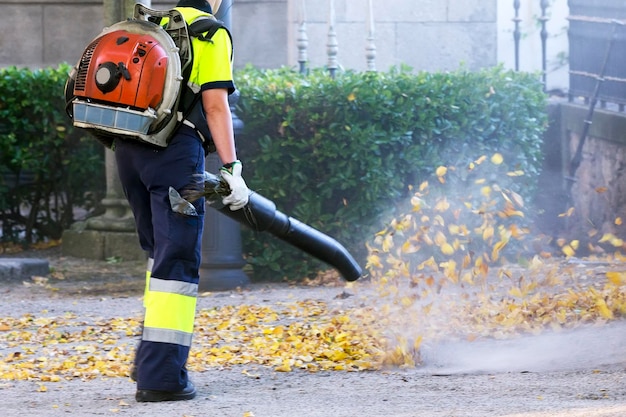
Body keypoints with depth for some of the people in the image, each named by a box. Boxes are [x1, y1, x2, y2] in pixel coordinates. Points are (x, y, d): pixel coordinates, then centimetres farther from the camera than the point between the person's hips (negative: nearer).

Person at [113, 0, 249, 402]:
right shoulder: (211, 34, 1)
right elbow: (215, 106, -8)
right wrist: (231, 169, -8)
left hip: (129, 147, 7)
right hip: (174, 148, -7)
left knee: (160, 251, 22)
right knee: (178, 260, -4)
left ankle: (150, 359, 22)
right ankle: (161, 376, -9)